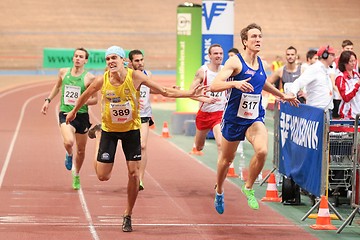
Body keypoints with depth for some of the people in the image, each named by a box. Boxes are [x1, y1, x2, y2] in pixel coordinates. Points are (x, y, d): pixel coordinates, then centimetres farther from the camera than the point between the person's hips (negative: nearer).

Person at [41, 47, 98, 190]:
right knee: (69, 142, -27)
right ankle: (69, 155, 10)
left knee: (81, 150, 12)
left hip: (82, 115, 0)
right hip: (65, 114, 0)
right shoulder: (63, 72, 2)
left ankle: (76, 176, 37)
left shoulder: (89, 78, -6)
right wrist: (48, 100, 16)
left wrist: (84, 102, -20)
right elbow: (57, 86, 22)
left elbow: (95, 99, -1)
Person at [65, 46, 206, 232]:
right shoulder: (101, 81, -16)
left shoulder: (135, 77, -17)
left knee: (134, 173, -5)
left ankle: (128, 215, 12)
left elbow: (165, 91, -10)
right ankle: (98, 160, 35)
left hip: (131, 129, 0)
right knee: (103, 176, -4)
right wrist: (74, 111, 20)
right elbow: (86, 95, 6)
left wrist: (190, 94, -17)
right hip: (109, 130, 0)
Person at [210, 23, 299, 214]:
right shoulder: (235, 62, -15)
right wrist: (235, 83, -41)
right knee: (227, 158, 13)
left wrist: (282, 95, 35)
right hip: (234, 118, -3)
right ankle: (219, 191, 41)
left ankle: (248, 188, -1)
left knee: (262, 151, -23)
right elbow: (214, 85, -25)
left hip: (255, 118, 3)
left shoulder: (260, 63, 4)